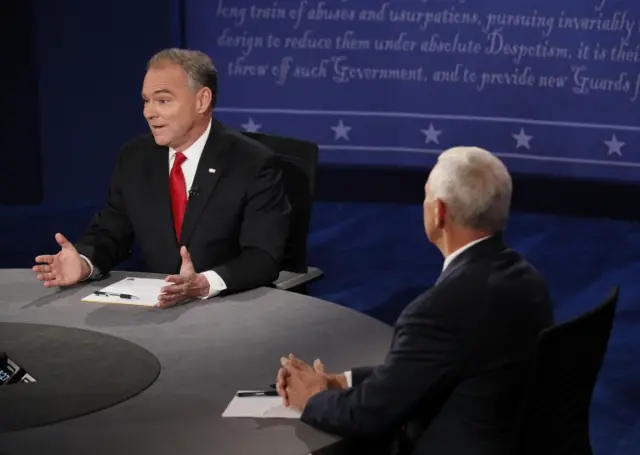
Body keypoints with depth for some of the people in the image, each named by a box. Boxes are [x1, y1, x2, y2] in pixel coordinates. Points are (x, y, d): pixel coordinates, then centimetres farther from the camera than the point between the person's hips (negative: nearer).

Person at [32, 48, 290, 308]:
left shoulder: (255, 165, -11)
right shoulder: (135, 158, 5)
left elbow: (264, 258, -18)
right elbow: (110, 234, 8)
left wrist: (203, 284, -34)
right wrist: (84, 263, -14)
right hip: (157, 305, 3)